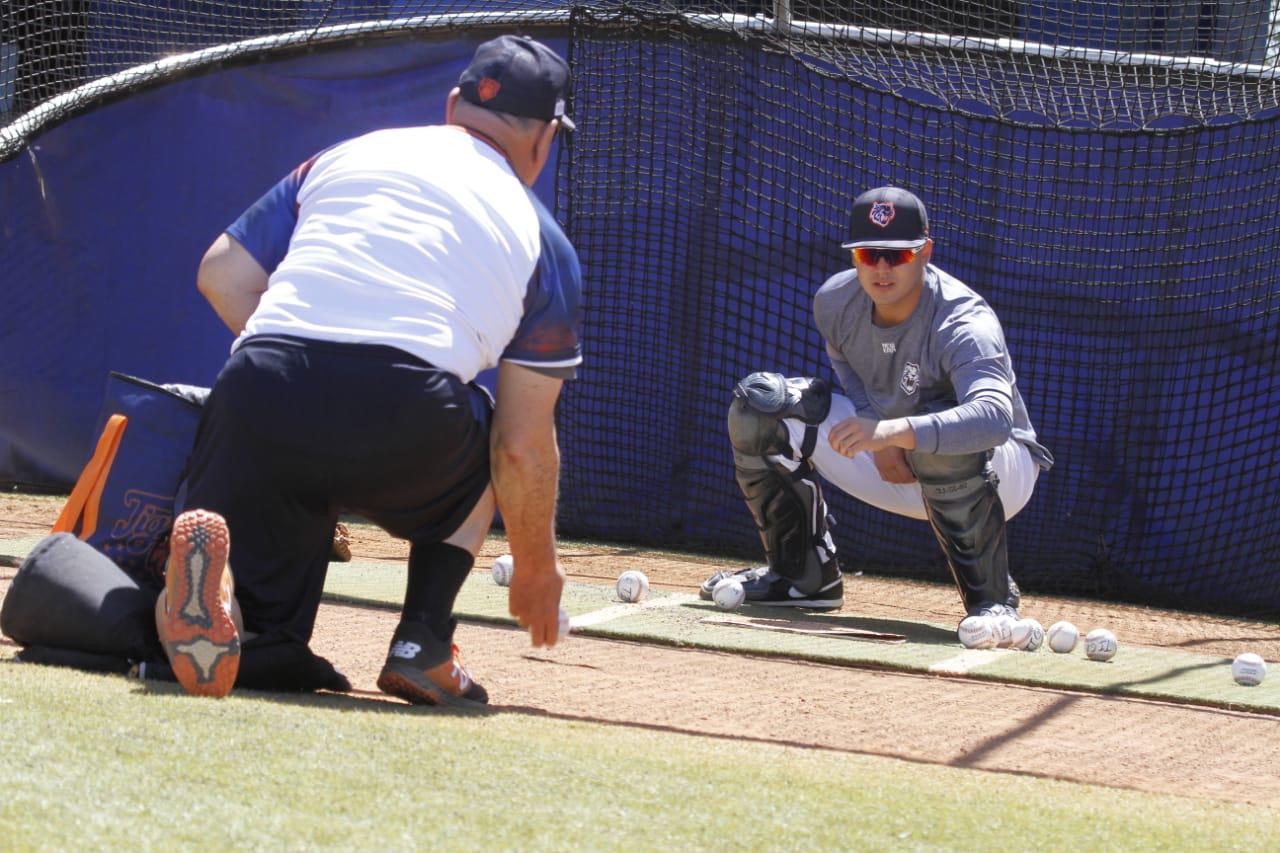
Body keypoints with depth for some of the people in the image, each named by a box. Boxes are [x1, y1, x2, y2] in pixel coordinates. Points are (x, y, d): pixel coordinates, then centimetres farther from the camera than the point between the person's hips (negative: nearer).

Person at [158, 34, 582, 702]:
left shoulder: (344, 156, 26)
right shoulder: (544, 243, 19)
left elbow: (223, 275, 19)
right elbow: (525, 446, 17)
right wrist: (536, 566, 31)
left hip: (260, 399, 2)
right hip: (407, 416, -2)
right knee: (489, 446, 33)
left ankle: (210, 570, -22)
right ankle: (422, 646, 15)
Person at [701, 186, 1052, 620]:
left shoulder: (964, 323, -31)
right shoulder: (835, 301, -12)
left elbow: (995, 418, -48)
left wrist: (893, 432, -61)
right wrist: (874, 431, -9)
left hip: (1001, 474, -6)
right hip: (892, 471, 6)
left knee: (946, 446, -42)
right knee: (759, 405, -5)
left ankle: (992, 597, -23)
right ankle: (804, 575, 6)